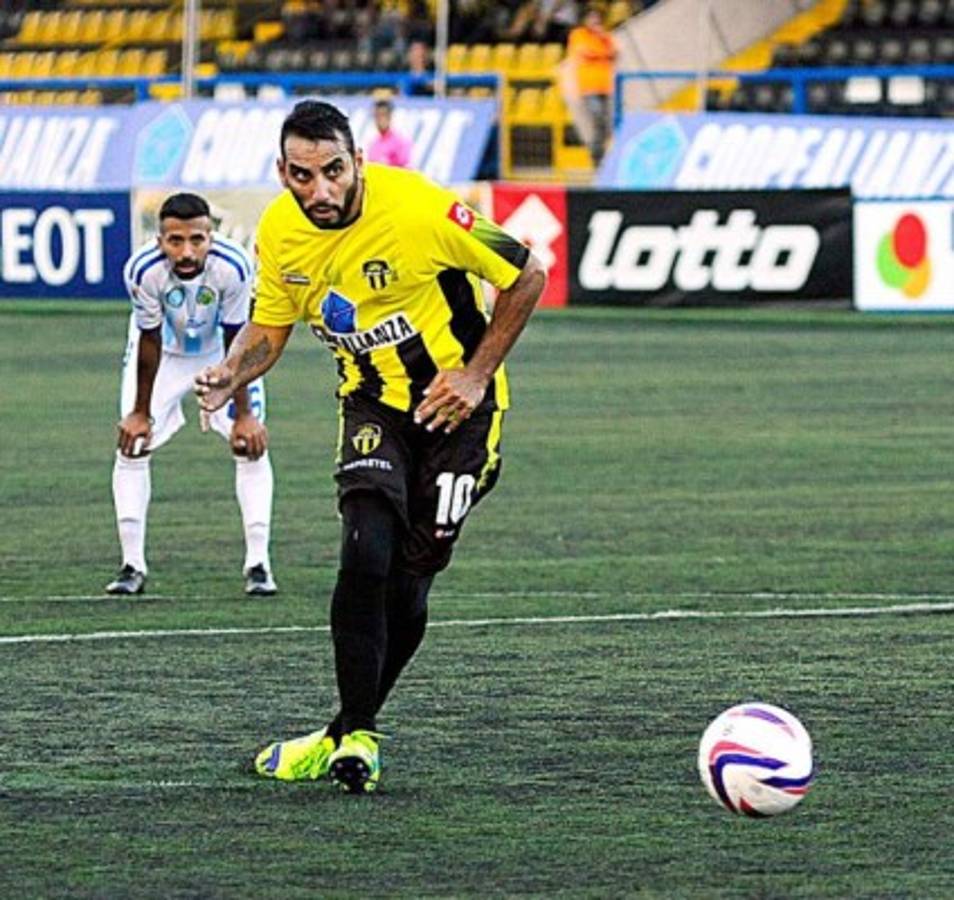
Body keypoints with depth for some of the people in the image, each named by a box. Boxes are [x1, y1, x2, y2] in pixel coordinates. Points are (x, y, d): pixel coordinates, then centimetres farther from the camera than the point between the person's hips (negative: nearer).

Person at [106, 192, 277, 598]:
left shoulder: (232, 267, -34)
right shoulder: (143, 270, -34)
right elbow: (150, 342, -21)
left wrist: (243, 414, -17)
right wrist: (141, 412, -12)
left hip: (219, 353, 0)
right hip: (163, 353, 0)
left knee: (251, 445, -10)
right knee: (131, 446, -8)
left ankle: (258, 564, -3)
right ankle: (132, 566, 2)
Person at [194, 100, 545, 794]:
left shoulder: (418, 210, -24)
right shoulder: (279, 231, -8)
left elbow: (527, 275, -12)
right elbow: (270, 327, 9)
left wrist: (476, 374, -14)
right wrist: (229, 377, -12)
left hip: (452, 403, -3)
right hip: (371, 402, 3)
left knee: (407, 587, -3)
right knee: (366, 557, -19)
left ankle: (348, 736, 16)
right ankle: (357, 737, -8)